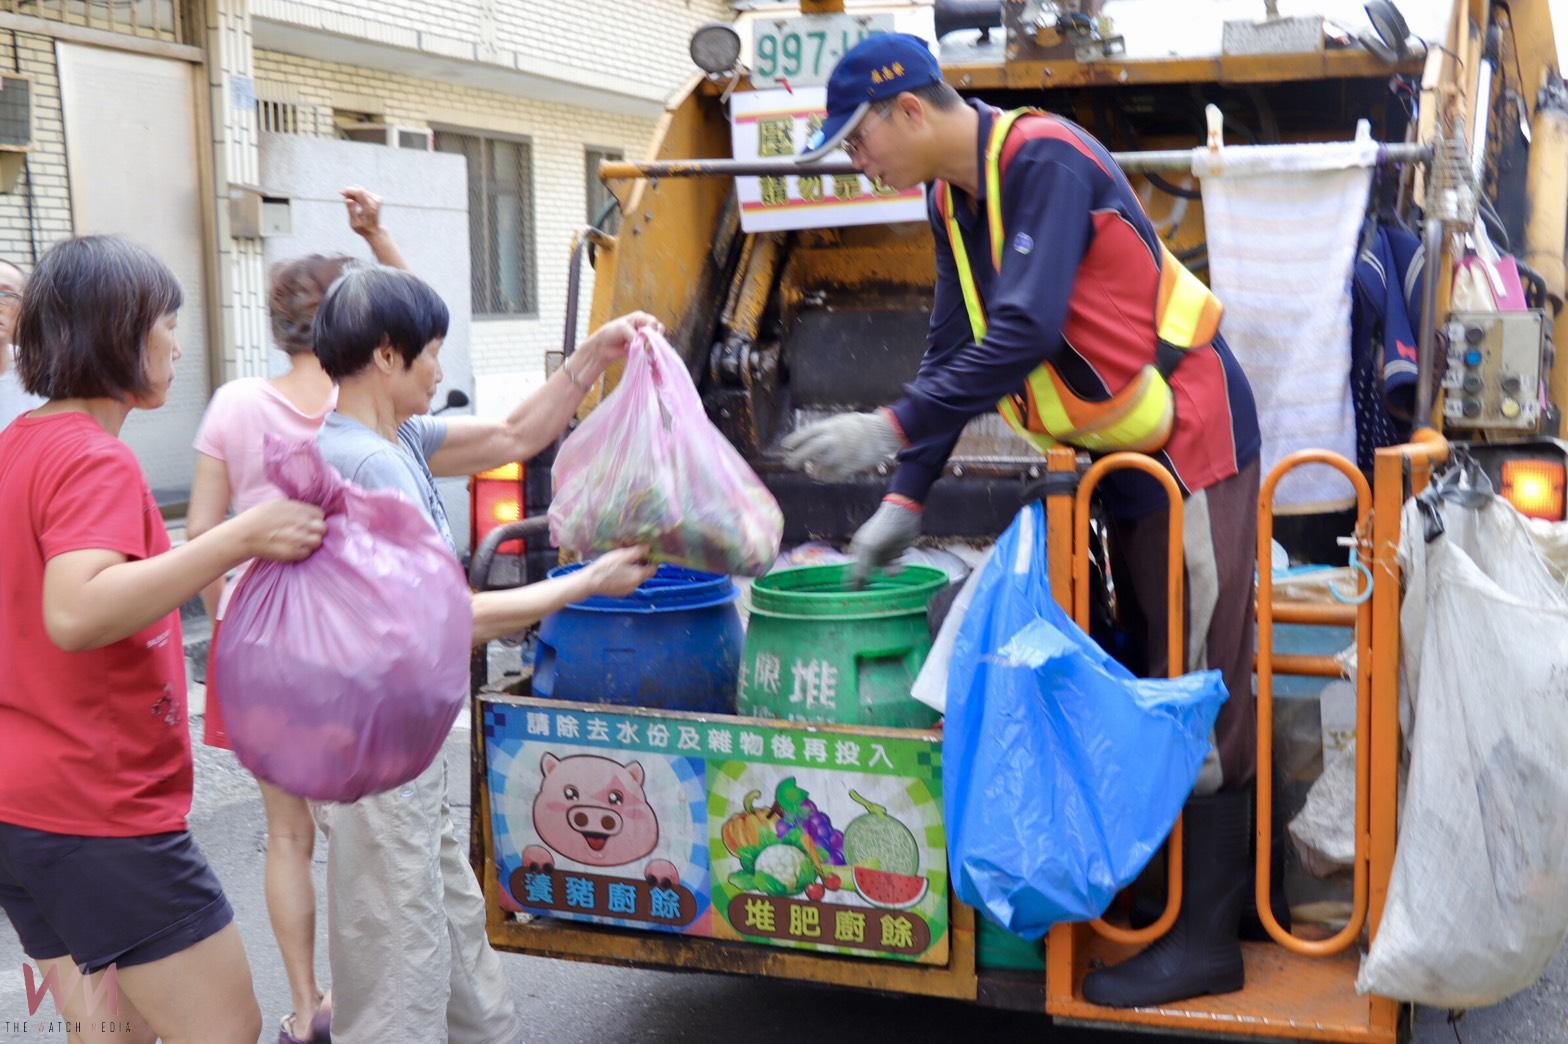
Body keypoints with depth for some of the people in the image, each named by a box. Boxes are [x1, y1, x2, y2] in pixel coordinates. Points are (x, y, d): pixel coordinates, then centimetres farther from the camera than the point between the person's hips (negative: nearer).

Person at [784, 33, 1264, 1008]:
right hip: (1125, 447, 9)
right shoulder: (953, 197, 7)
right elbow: (954, 354, 9)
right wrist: (906, 497, 3)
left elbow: (1024, 335, -31)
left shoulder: (1046, 161, -21)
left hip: (1191, 435, -9)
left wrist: (890, 430, -30)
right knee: (1147, 672, 15)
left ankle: (1208, 939, 5)